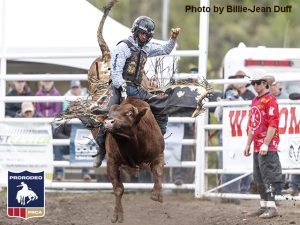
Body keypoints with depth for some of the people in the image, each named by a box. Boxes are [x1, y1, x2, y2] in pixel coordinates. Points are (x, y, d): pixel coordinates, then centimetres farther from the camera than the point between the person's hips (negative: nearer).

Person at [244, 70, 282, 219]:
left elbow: (273, 124, -17)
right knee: (258, 178, 12)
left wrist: (265, 144, -21)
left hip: (268, 147, -9)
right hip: (257, 147, 9)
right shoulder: (255, 101, 18)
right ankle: (264, 206, 19)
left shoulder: (270, 100, -10)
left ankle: (272, 208, -12)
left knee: (267, 177, -11)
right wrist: (248, 144, 20)